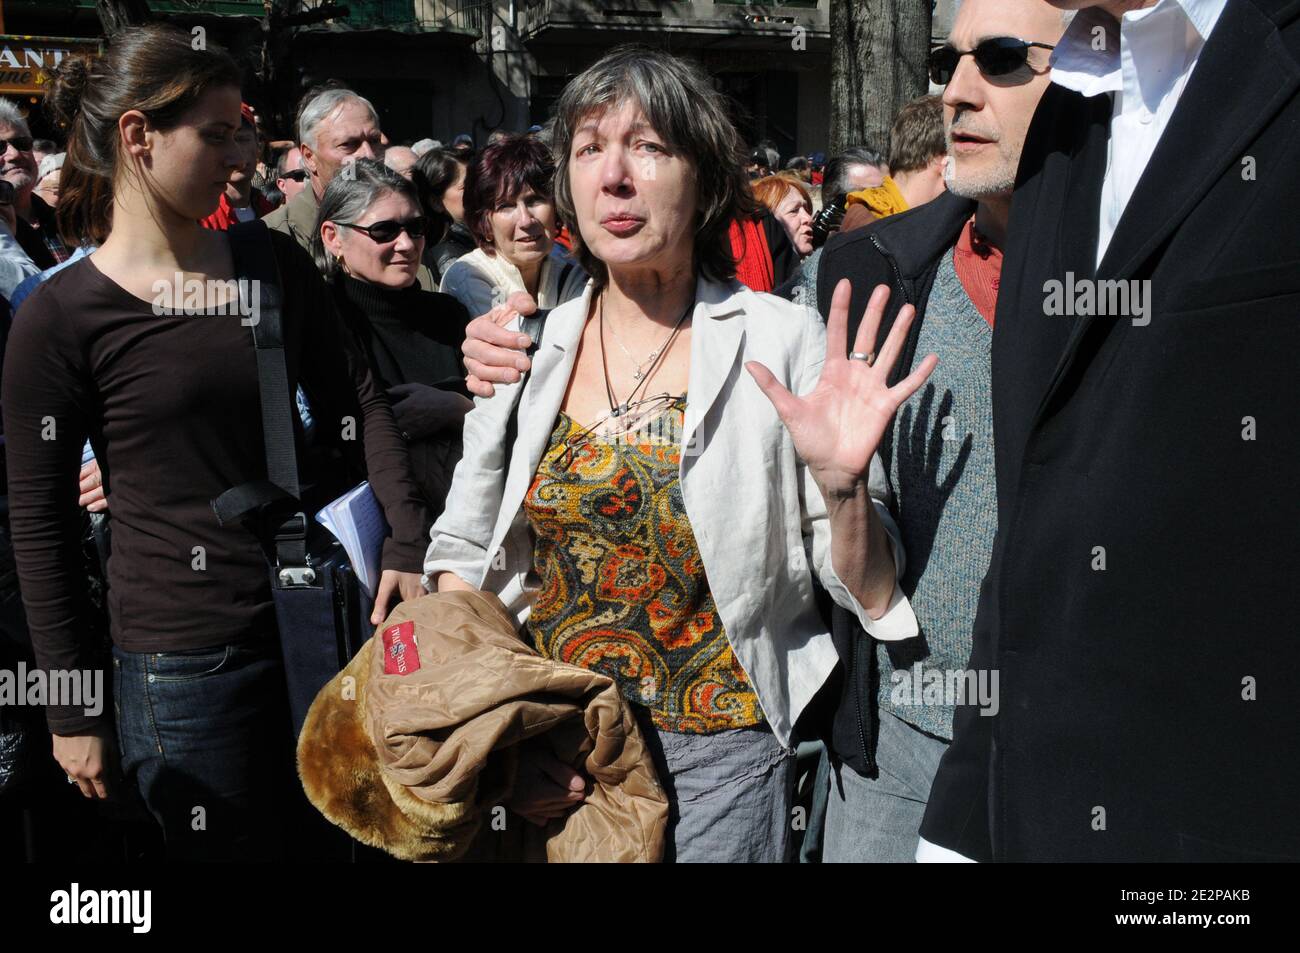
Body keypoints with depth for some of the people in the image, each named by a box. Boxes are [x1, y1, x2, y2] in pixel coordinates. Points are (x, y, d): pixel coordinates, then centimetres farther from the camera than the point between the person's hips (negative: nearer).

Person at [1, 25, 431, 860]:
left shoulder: (273, 263, 5)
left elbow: (358, 402, 7)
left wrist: (410, 543, -6)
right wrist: (74, 713, -3)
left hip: (309, 623, 5)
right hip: (181, 663, -4)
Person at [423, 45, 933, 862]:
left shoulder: (784, 344, -10)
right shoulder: (524, 346, -2)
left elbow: (869, 598, -8)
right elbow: (461, 552, 6)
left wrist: (841, 480, -27)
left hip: (715, 760, -3)